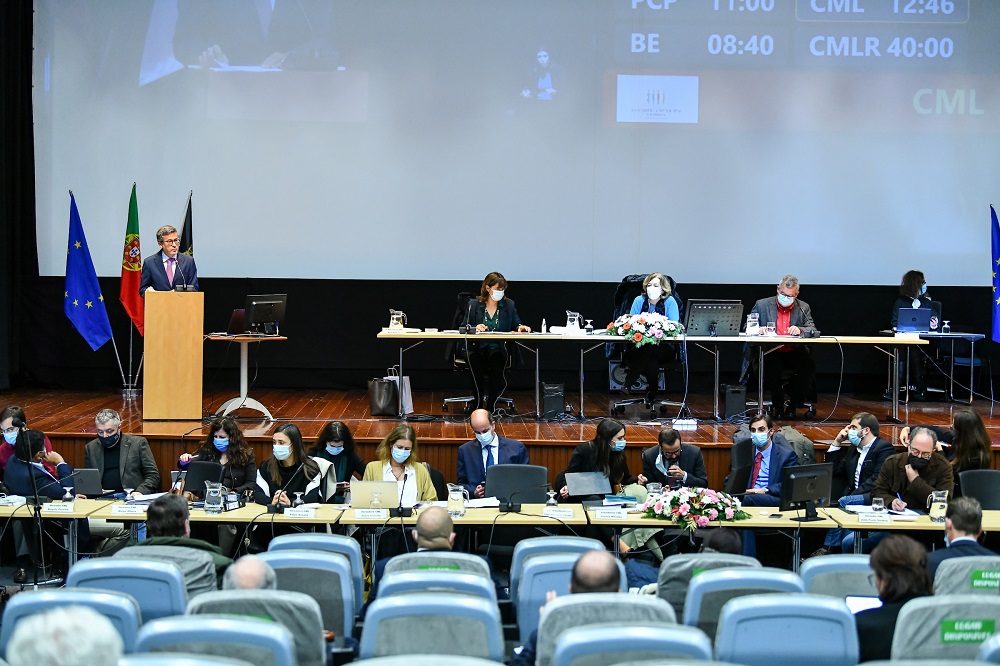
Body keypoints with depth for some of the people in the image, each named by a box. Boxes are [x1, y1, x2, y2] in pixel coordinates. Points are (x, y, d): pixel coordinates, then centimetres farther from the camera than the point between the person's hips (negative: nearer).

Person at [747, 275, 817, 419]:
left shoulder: (803, 308, 10)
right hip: (770, 353, -1)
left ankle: (793, 404, -8)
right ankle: (778, 405, -11)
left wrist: (799, 330, -22)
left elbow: (813, 331, 0)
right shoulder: (762, 305, 7)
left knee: (809, 366, -29)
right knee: (771, 367, -35)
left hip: (795, 353, 2)